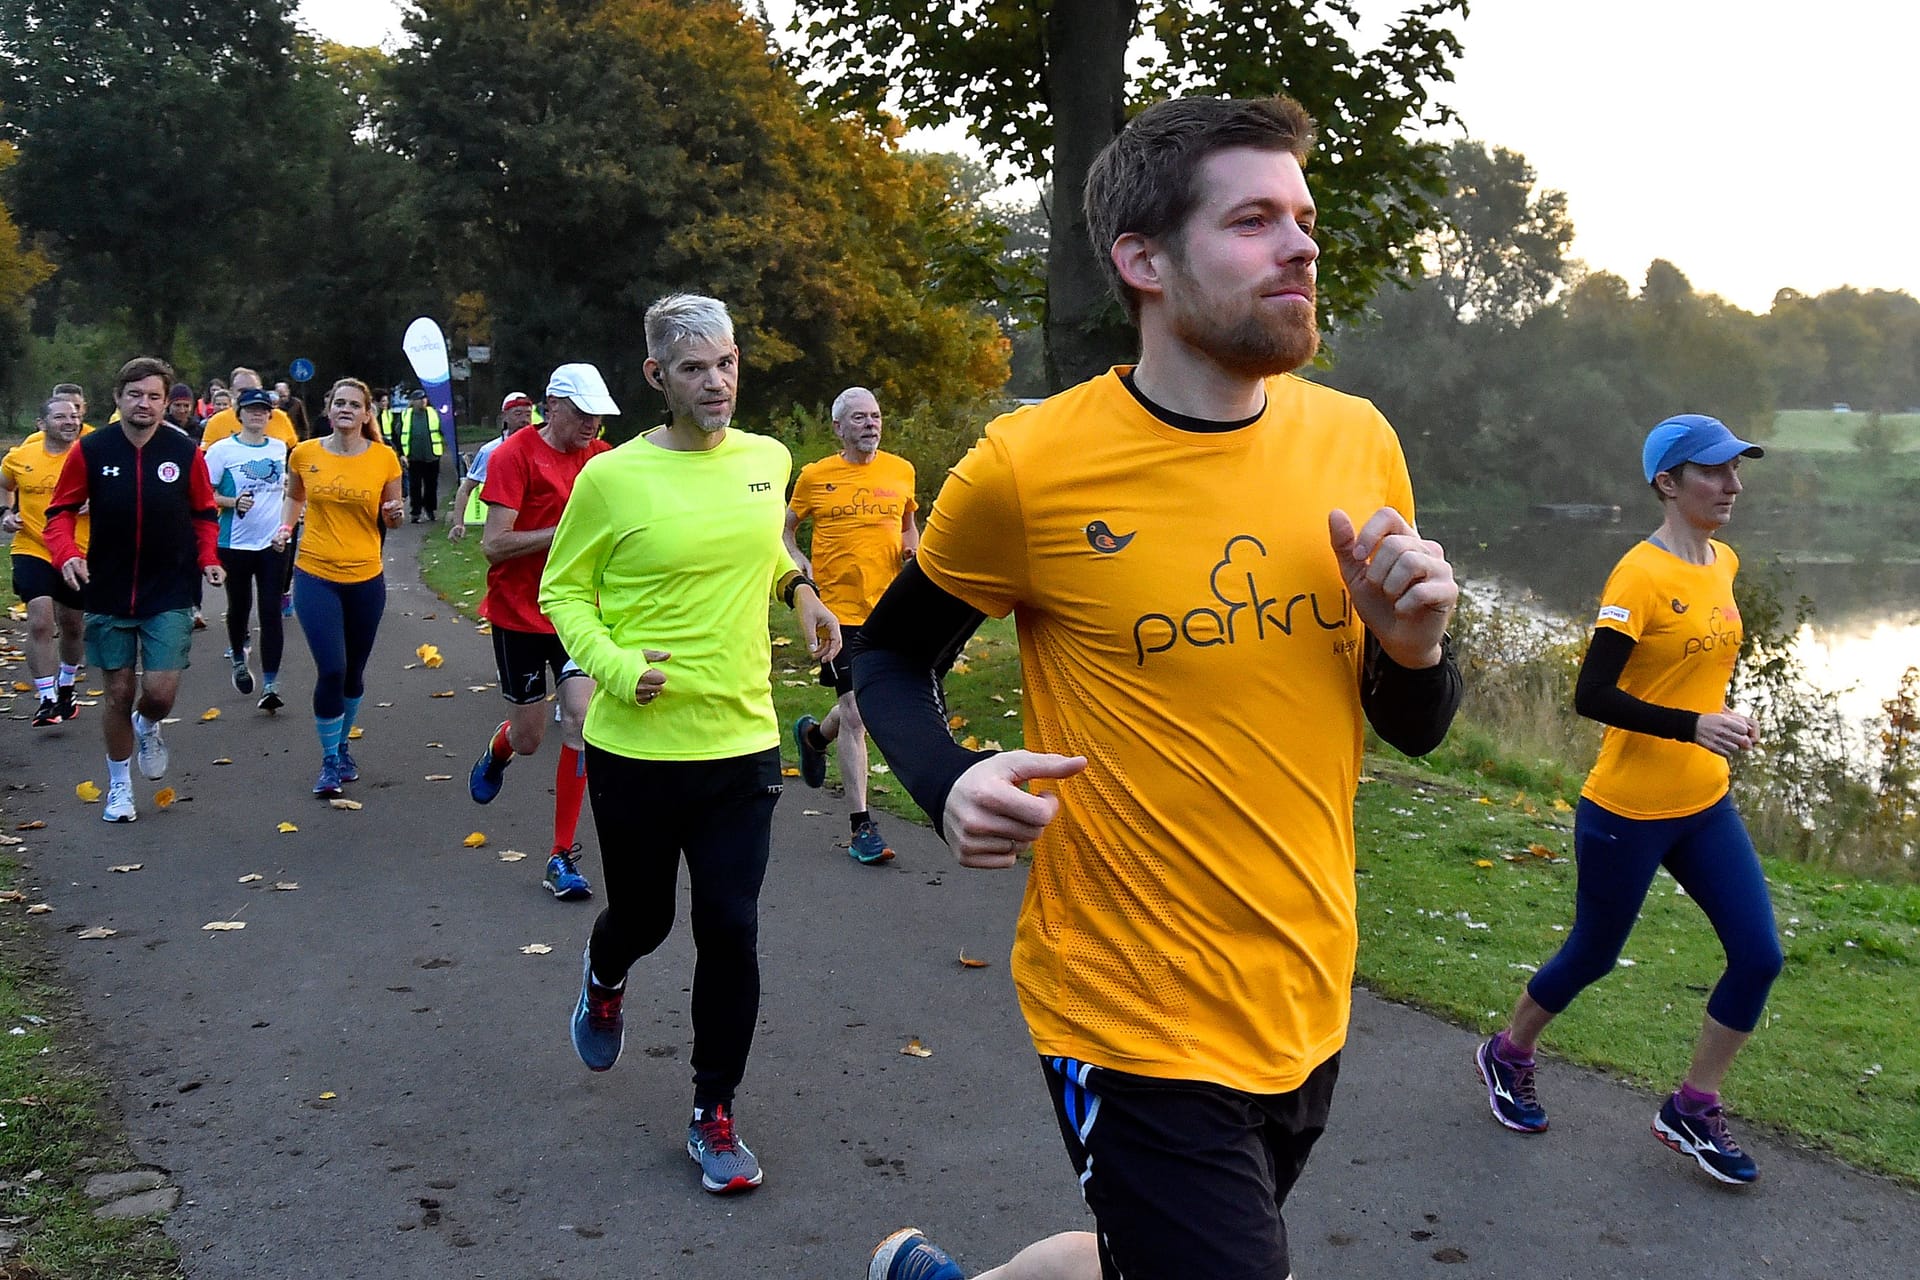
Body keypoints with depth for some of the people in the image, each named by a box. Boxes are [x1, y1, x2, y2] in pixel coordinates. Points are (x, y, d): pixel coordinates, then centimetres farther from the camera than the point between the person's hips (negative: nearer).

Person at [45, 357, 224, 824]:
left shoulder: (185, 452, -3)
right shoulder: (90, 450, -5)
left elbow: (203, 514, 7)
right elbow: (60, 512, 1)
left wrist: (209, 558, -8)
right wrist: (67, 554, -17)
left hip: (169, 596, 0)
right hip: (108, 595, 0)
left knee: (160, 692, -9)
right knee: (118, 694, 8)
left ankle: (148, 728, 29)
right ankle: (119, 786, 27)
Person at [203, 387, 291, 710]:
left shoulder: (280, 449, 6)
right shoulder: (222, 449, -5)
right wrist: (233, 502, -21)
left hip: (273, 543, 2)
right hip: (235, 542, -1)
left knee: (271, 612, -5)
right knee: (239, 606, 13)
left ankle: (270, 685, -6)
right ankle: (239, 660, 41)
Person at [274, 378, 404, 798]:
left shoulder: (384, 457, -2)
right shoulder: (305, 453, -1)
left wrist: (393, 513, -14)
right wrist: (285, 526, 1)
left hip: (366, 578, 1)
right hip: (315, 576, -1)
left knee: (354, 671, 13)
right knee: (331, 670, -10)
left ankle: (342, 747, 36)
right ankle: (329, 762, 6)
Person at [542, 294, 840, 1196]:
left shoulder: (768, 460, 3)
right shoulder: (612, 477, -10)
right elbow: (562, 590, -1)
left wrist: (800, 591, 5)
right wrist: (613, 664, -17)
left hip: (742, 742, 2)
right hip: (636, 746, -2)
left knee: (730, 932, 2)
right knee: (642, 916, 15)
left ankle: (714, 1115, 21)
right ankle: (603, 977, 55)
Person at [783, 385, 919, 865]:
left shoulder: (900, 471, 7)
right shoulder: (815, 476, -1)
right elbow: (785, 529, 12)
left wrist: (912, 548, 4)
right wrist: (801, 569, -5)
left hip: (889, 607, 4)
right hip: (839, 608, -4)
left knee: (864, 705, 15)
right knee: (855, 713, -9)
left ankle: (813, 734, 49)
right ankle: (861, 827, -2)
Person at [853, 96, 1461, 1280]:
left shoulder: (1360, 441, -1)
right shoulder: (1031, 468, -15)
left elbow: (1415, 728, 9)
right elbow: (892, 656, 1)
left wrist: (1413, 645, -13)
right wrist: (949, 784, -18)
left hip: (1311, 1003, 6)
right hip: (1140, 1022, -5)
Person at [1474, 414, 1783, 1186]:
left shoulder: (1724, 564, 6)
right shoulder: (1640, 574, -18)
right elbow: (1591, 695, -23)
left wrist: (1726, 719, 7)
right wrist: (1692, 726, -29)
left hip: (1704, 806, 7)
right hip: (1628, 810, -7)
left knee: (1758, 956, 0)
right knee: (1593, 955, 10)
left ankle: (1690, 1112, 16)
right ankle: (1507, 1055, 36)